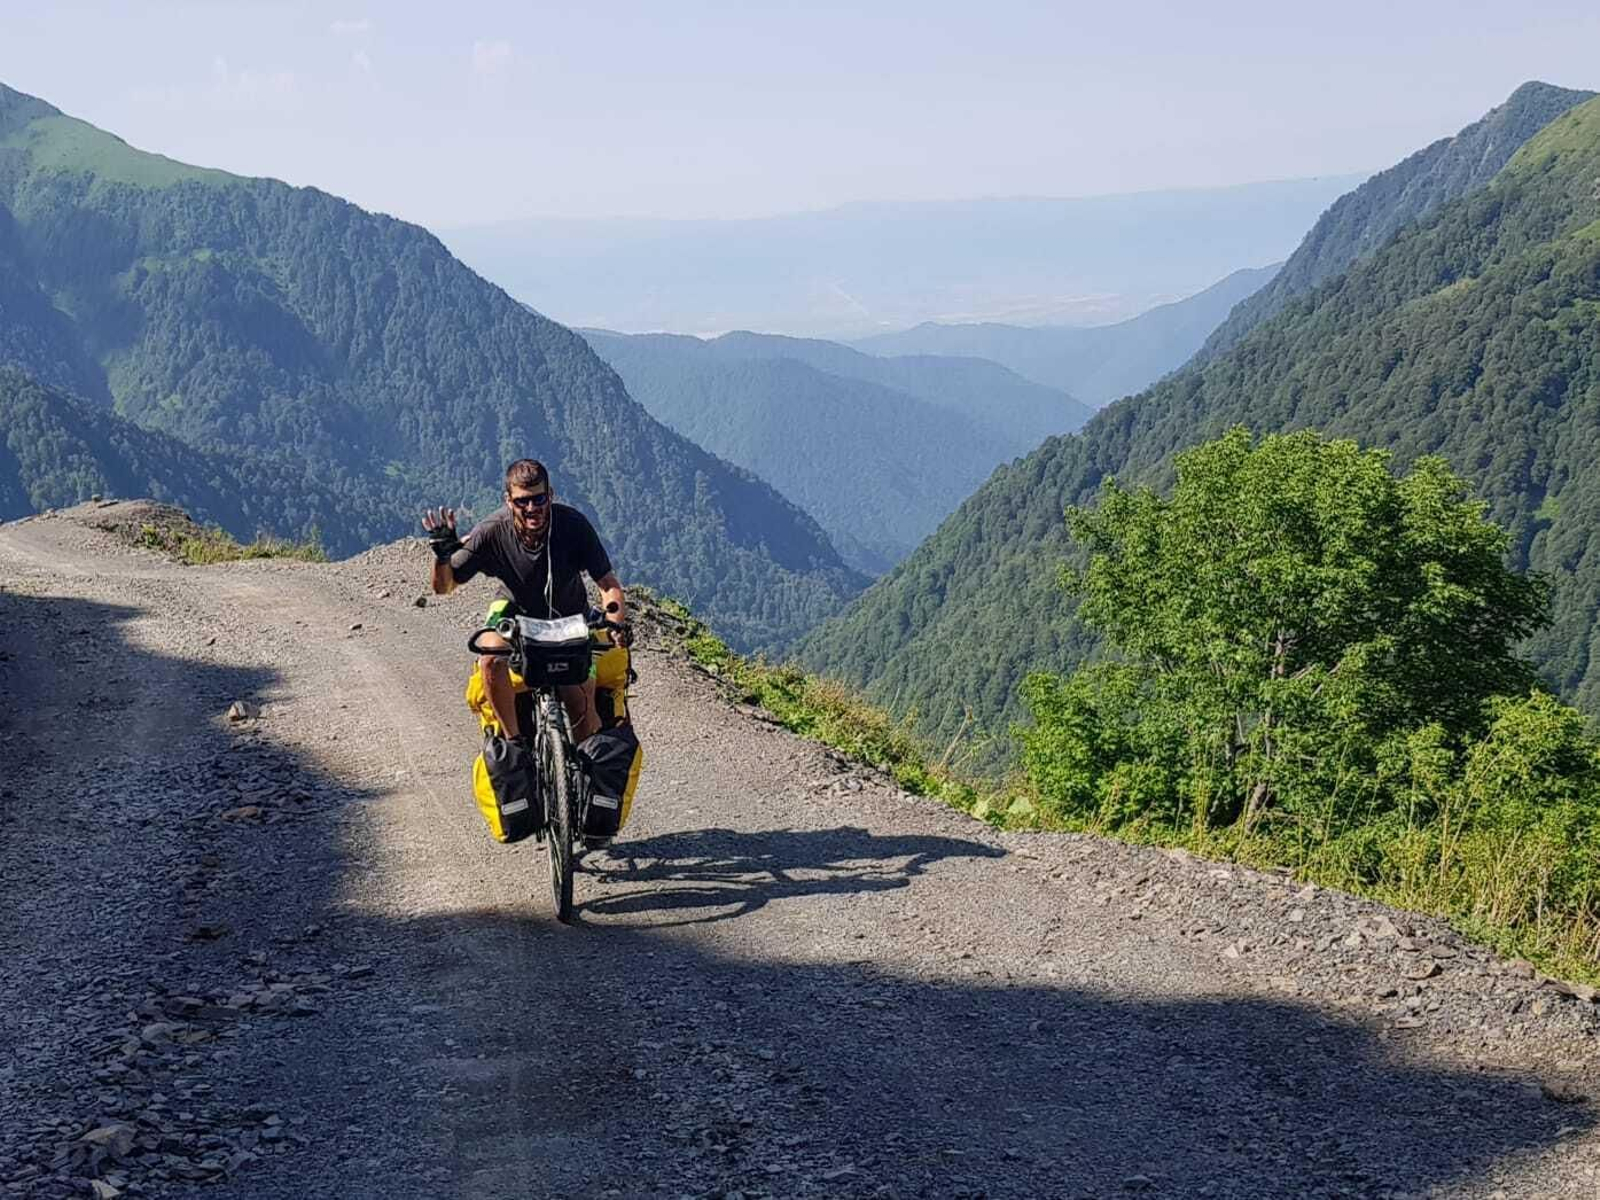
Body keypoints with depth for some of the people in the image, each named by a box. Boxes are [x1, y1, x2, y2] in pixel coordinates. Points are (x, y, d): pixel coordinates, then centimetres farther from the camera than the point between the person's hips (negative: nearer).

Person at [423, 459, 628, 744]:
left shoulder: (572, 524, -26)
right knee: (491, 658, -32)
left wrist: (617, 625, -41)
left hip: (568, 617, 0)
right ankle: (514, 741, -16)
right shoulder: (492, 531, -24)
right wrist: (442, 555, -38)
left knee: (583, 706, -12)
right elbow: (444, 586, -17)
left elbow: (609, 584, -22)